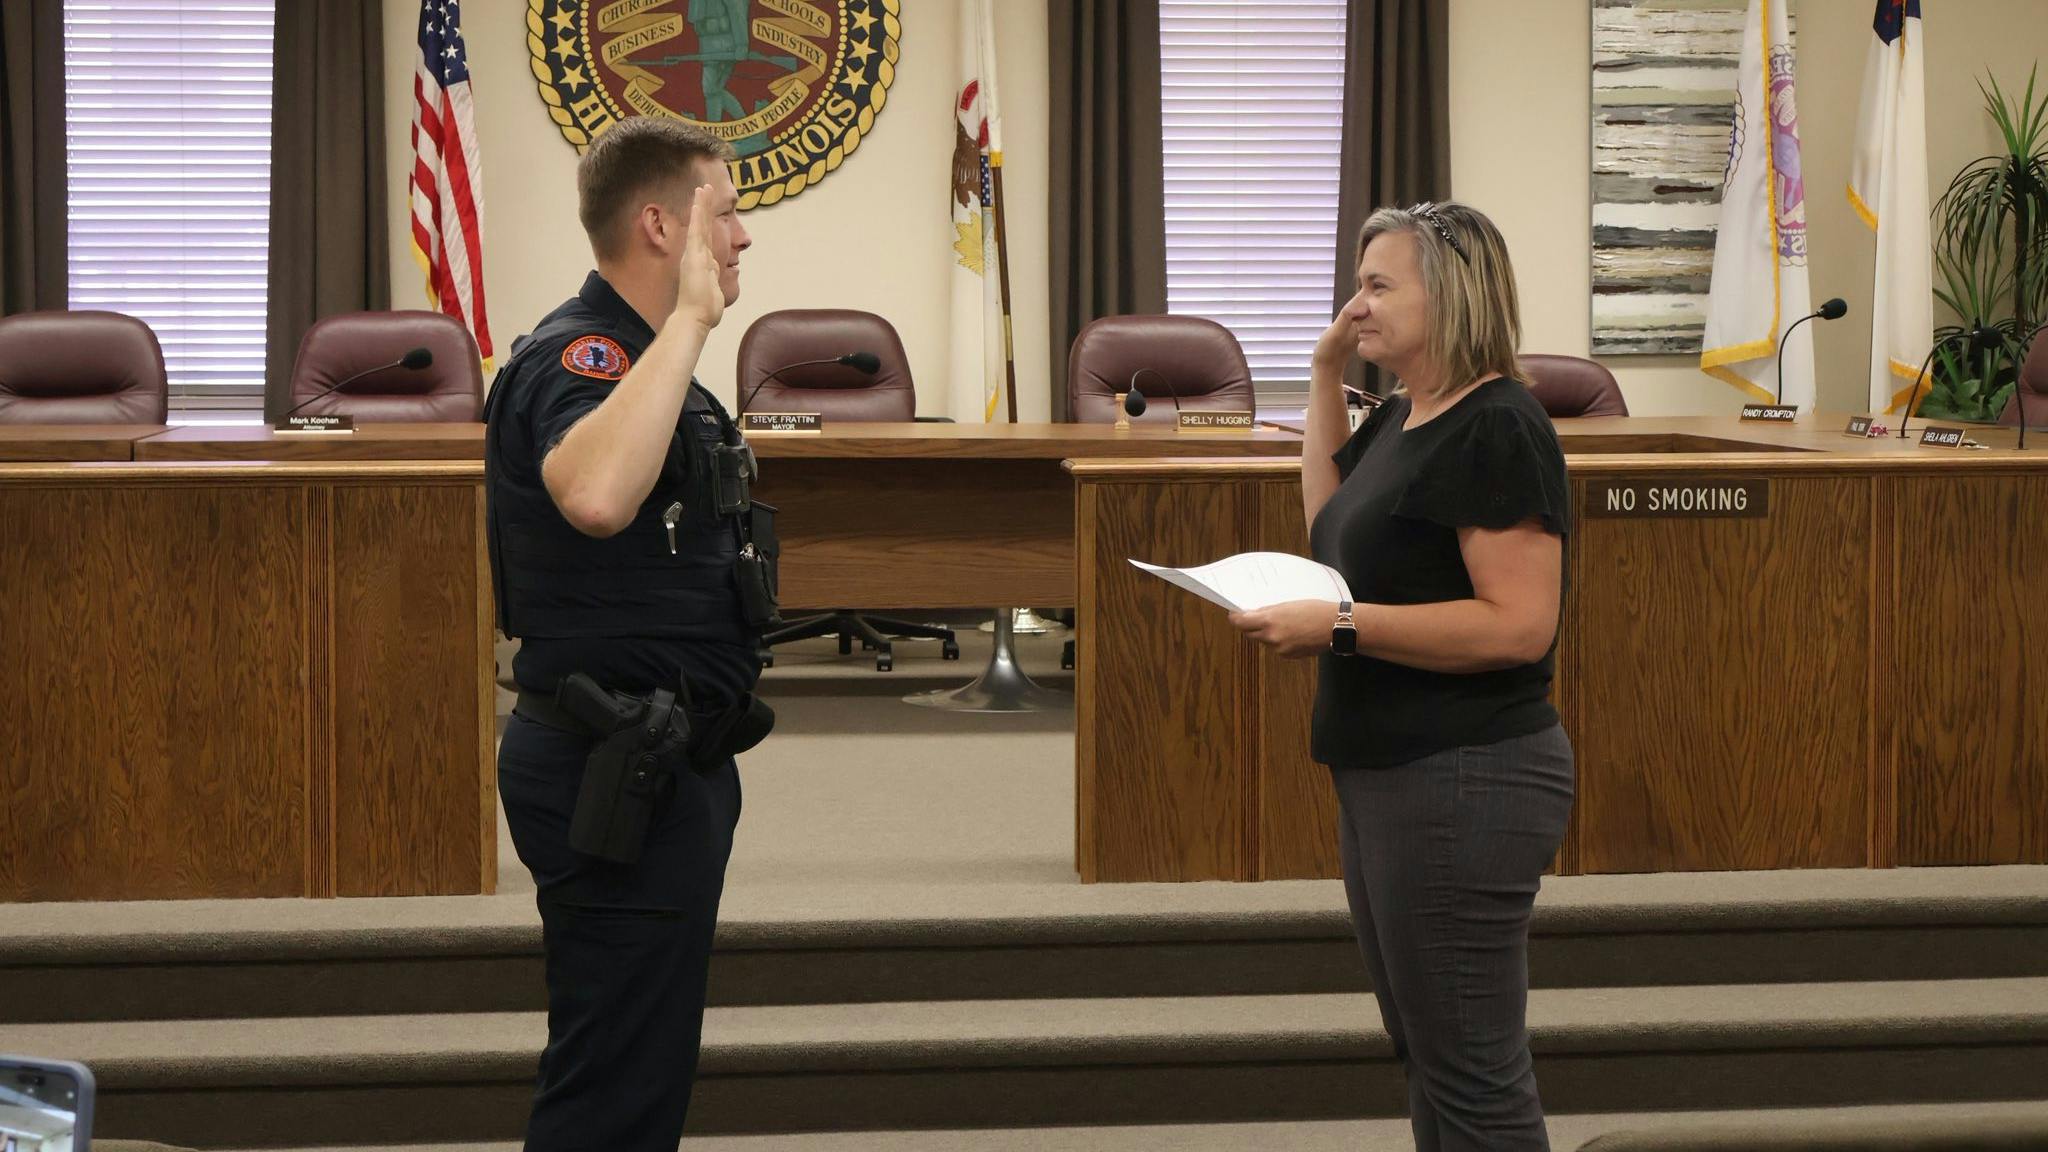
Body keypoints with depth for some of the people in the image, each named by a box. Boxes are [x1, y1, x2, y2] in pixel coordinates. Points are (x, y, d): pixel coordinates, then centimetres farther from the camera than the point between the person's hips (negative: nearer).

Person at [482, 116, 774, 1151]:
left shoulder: (642, 358, 16)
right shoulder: (576, 357, -19)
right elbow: (594, 496, -43)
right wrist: (688, 318, -37)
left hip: (665, 760, 11)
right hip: (618, 774, -11)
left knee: (648, 1064, 17)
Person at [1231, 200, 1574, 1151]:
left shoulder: (1495, 430, -17)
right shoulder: (1401, 419, 12)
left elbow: (1520, 624, -24)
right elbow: (1332, 520, 29)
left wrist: (1341, 628, -25)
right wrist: (1326, 377, 17)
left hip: (1464, 784, -10)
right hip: (1387, 779, 10)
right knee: (1428, 1060, 19)